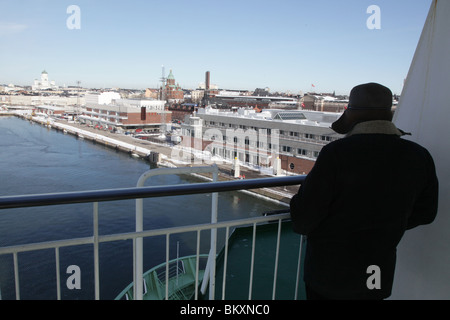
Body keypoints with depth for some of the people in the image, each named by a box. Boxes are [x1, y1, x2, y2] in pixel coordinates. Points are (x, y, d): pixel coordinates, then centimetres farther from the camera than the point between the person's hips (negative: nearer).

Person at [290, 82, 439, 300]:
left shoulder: (337, 153, -23)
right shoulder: (419, 157, -6)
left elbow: (304, 214, -20)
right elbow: (425, 213, 8)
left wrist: (300, 225, 4)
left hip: (329, 270, -4)